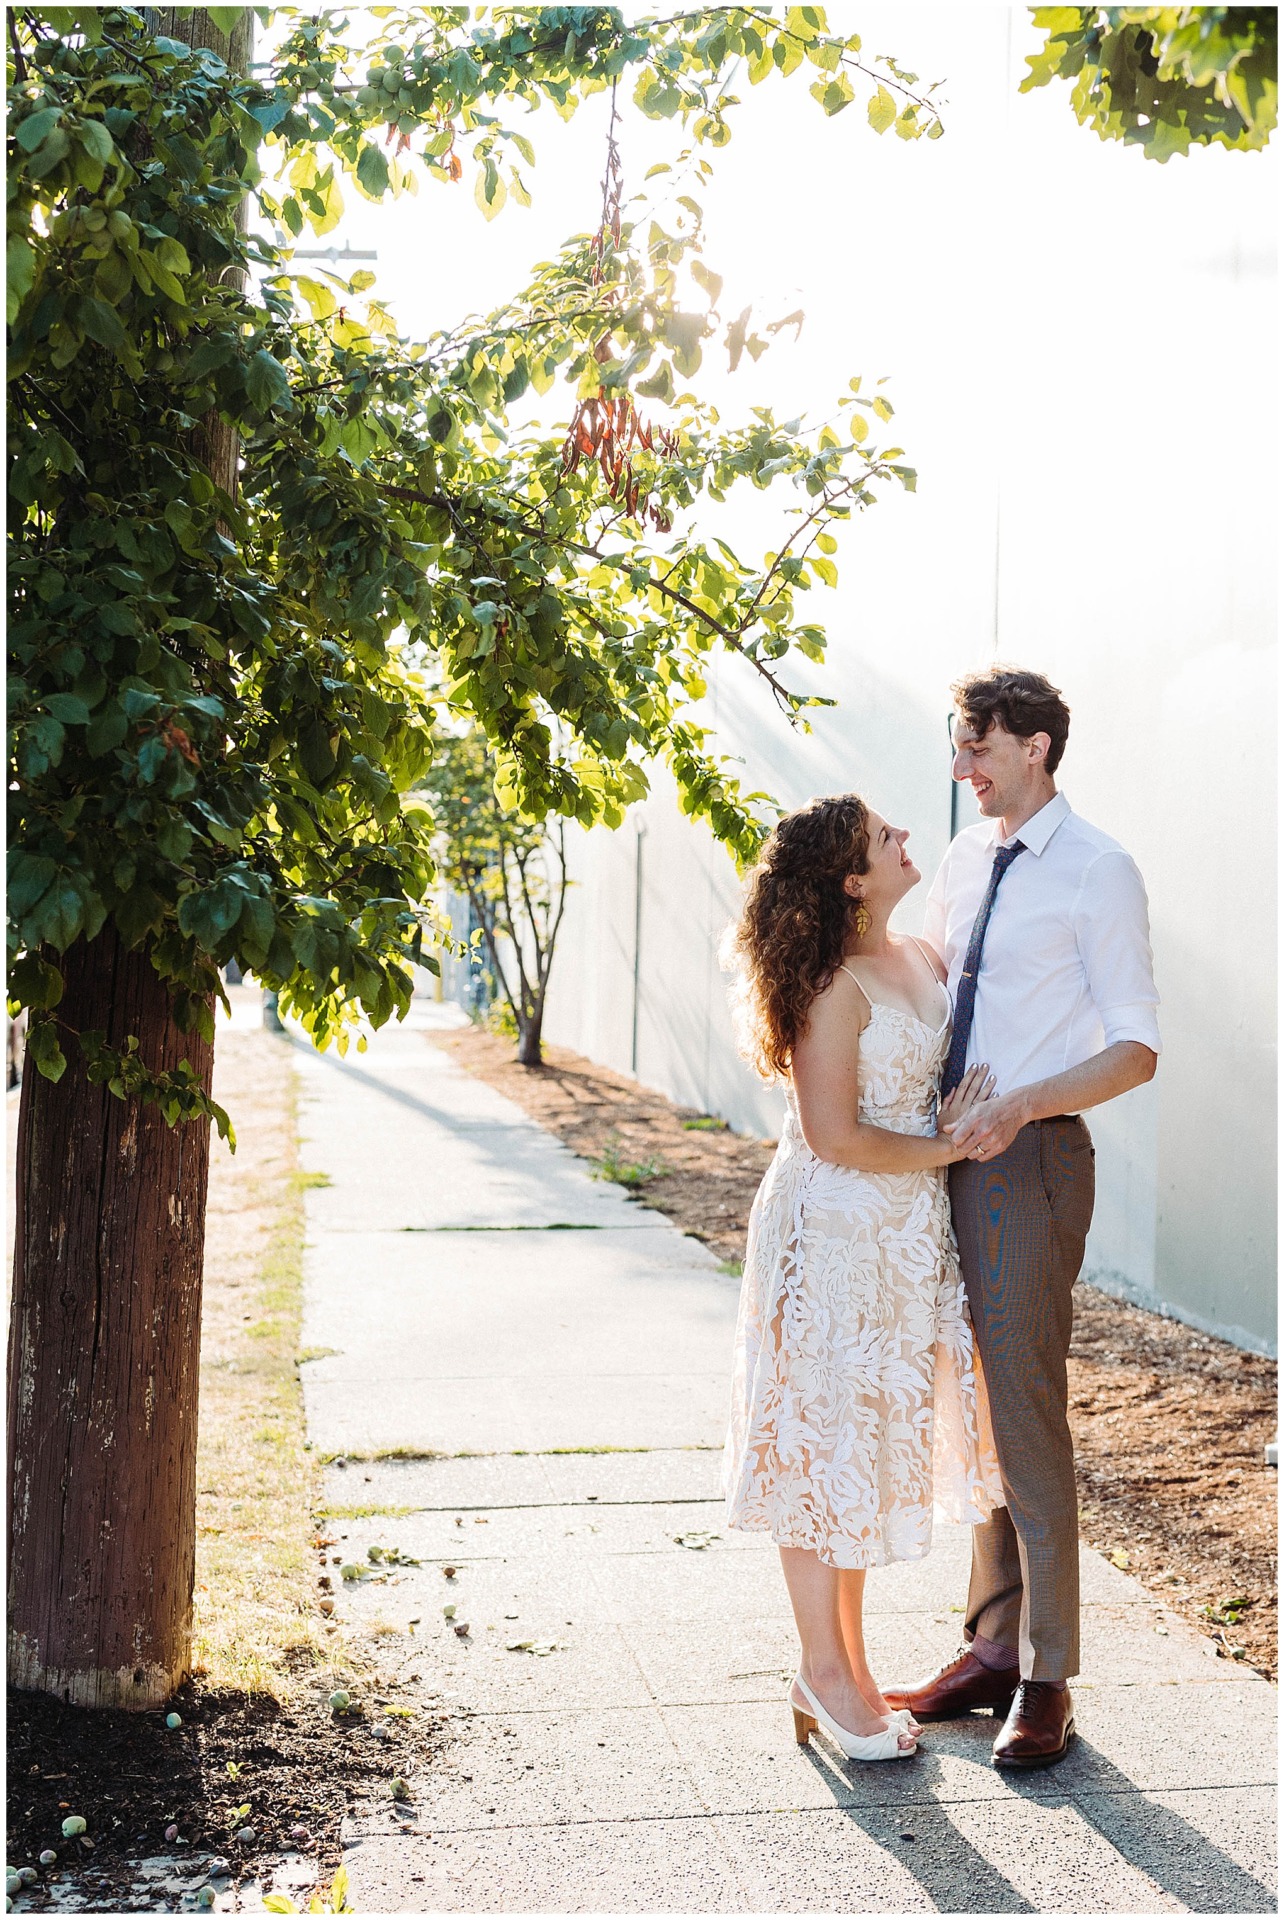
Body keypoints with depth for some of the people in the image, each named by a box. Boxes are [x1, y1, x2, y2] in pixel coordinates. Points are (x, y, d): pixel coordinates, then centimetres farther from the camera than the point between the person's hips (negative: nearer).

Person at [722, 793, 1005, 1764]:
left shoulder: (922, 961, 8)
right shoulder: (834, 987, -18)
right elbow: (834, 1136, -20)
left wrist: (961, 1123, 0)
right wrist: (945, 1147, -9)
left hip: (905, 1234, 9)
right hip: (832, 1233, -9)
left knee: (876, 1438, 15)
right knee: (824, 1439, 2)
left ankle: (847, 1663, 27)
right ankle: (825, 1672, 14)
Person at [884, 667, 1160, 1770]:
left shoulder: (1098, 872, -8)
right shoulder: (964, 863, 14)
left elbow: (1137, 1048, -11)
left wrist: (1023, 1103, -24)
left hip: (1031, 1162, -7)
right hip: (953, 1156, 7)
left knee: (1027, 1412, -3)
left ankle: (1046, 1681, 9)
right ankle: (994, 1647, 25)